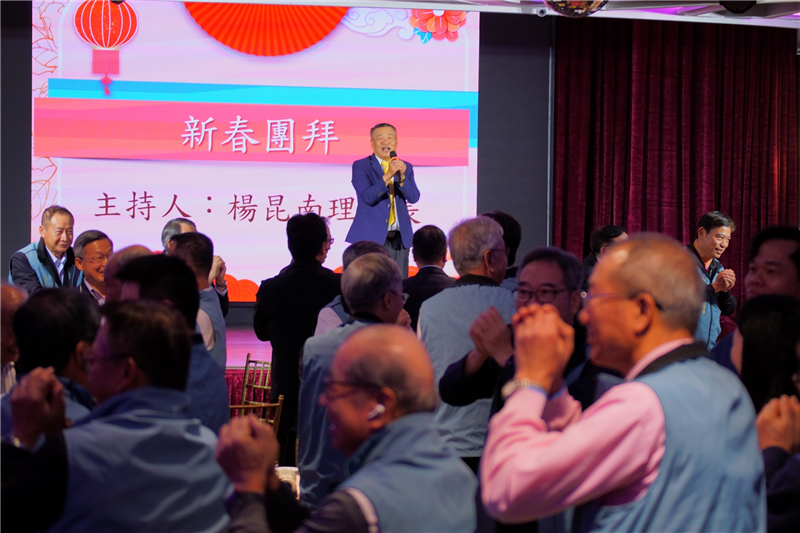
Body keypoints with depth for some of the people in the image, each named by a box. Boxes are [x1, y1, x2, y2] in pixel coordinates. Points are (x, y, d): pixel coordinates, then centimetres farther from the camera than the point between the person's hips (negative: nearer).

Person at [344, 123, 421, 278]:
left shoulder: (406, 167, 11)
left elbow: (414, 197, -2)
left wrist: (402, 176, -19)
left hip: (399, 238, 4)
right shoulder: (360, 166, -1)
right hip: (371, 237, -4)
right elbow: (368, 197, -15)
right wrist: (387, 175, -26)